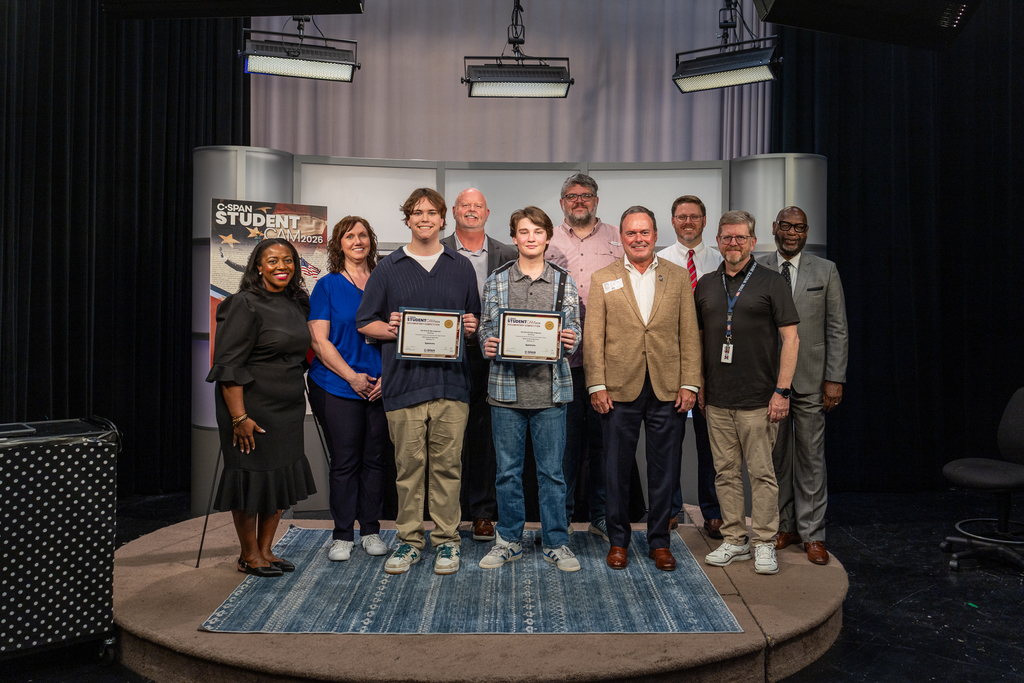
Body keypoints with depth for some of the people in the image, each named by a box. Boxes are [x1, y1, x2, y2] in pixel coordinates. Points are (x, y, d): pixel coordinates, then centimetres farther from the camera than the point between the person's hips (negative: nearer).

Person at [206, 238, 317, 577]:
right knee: (252, 477, 3)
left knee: (281, 477, 12)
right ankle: (248, 555, 19)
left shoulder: (298, 303, 9)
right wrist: (239, 416, -20)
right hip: (252, 407, -7)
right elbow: (228, 366, -16)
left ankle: (265, 549, 27)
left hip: (288, 409, 7)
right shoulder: (244, 305, -13)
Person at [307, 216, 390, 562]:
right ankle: (342, 536, 13)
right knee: (344, 460, 2)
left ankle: (371, 530, 19)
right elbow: (319, 341, -3)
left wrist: (387, 376, -3)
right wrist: (352, 377, -11)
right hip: (338, 387, -2)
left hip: (380, 387, 2)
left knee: (374, 458, 7)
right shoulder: (327, 286, 2)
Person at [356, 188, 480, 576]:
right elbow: (364, 323, 10)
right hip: (404, 381, 0)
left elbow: (477, 321, 19)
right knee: (409, 465, 4)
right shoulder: (388, 268, 10)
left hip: (450, 380, 1)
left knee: (447, 465, 3)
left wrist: (472, 326, -3)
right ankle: (410, 539, 16)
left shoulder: (461, 268, 14)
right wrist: (389, 329, -10)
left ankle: (446, 540, 14)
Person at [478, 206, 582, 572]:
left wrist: (569, 340, -16)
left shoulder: (564, 282, 7)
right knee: (508, 470, 8)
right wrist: (488, 345, -14)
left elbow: (573, 331, 5)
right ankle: (509, 540, 23)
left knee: (552, 470, 6)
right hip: (507, 386, 0)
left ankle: (556, 542, 19)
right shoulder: (496, 281, 7)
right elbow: (487, 327, 7)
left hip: (550, 388, 0)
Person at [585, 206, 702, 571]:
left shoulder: (678, 277, 8)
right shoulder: (602, 280, 5)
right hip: (619, 390, -1)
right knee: (617, 470, 7)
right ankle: (618, 540, 22)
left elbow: (689, 334, 6)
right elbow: (593, 336, 2)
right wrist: (596, 385, -6)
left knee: (664, 470, 8)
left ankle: (659, 541, 22)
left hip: (668, 391, 1)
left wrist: (689, 384, -2)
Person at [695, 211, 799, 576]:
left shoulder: (770, 282, -1)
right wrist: (698, 384, 10)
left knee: (762, 473, 1)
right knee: (726, 472, 10)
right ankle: (733, 540, 21)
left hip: (758, 400, -4)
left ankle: (764, 544, 13)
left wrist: (782, 390, -10)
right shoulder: (705, 285, 11)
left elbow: (790, 337, -4)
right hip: (716, 399, 4)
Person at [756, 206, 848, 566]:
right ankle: (784, 526, 23)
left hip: (810, 381, -1)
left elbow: (837, 330, 3)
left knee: (810, 458, 4)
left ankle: (812, 534, 15)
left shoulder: (825, 271, 5)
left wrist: (835, 379, -3)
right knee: (776, 457, 8)